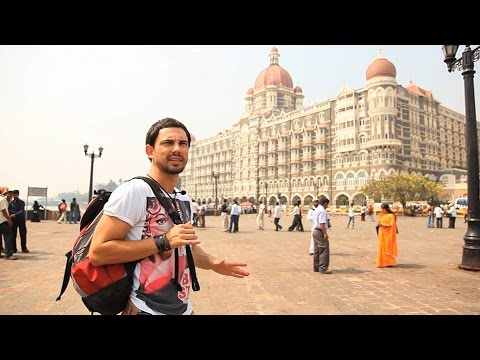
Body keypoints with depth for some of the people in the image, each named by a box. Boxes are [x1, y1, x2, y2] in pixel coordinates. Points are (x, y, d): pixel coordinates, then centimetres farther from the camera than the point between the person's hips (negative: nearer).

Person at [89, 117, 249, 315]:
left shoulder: (185, 200, 6)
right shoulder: (134, 190, -18)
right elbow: (97, 252, -22)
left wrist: (212, 262, -2)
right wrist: (164, 241, -26)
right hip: (145, 310, -7)